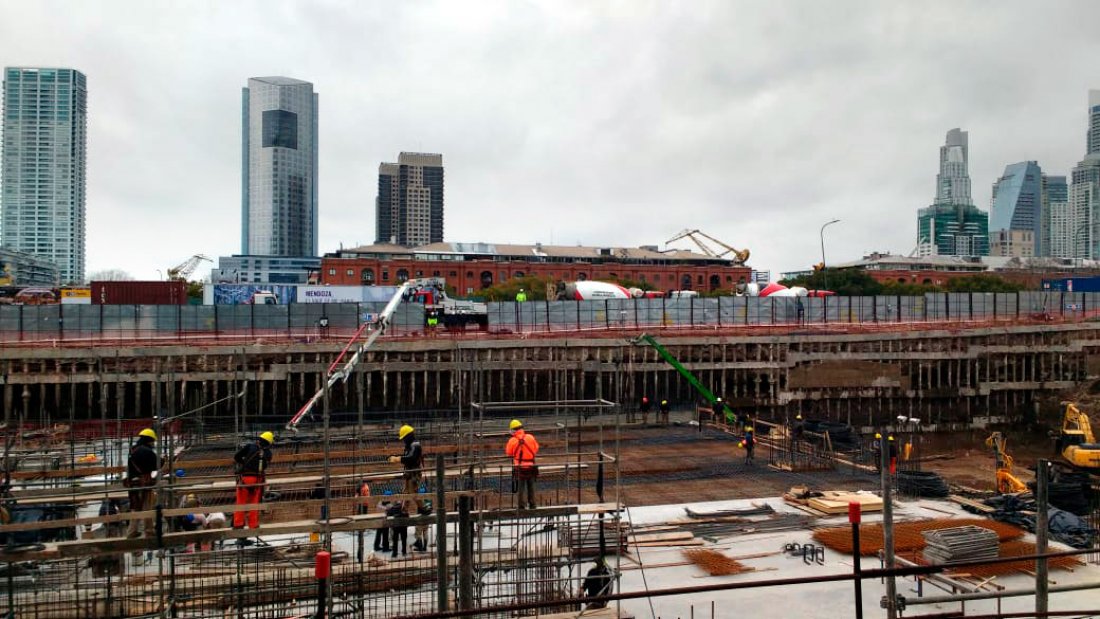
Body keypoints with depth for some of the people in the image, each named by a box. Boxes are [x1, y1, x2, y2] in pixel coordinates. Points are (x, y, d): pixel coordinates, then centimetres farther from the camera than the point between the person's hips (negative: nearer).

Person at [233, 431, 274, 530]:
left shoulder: (250, 446, 2)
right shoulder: (268, 452, 8)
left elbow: (236, 457, 0)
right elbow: (265, 466, 11)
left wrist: (243, 464, 15)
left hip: (244, 477, -1)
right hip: (257, 479, 1)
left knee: (241, 501, 10)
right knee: (254, 503, 13)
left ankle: (238, 523, 10)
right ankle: (253, 525, 14)